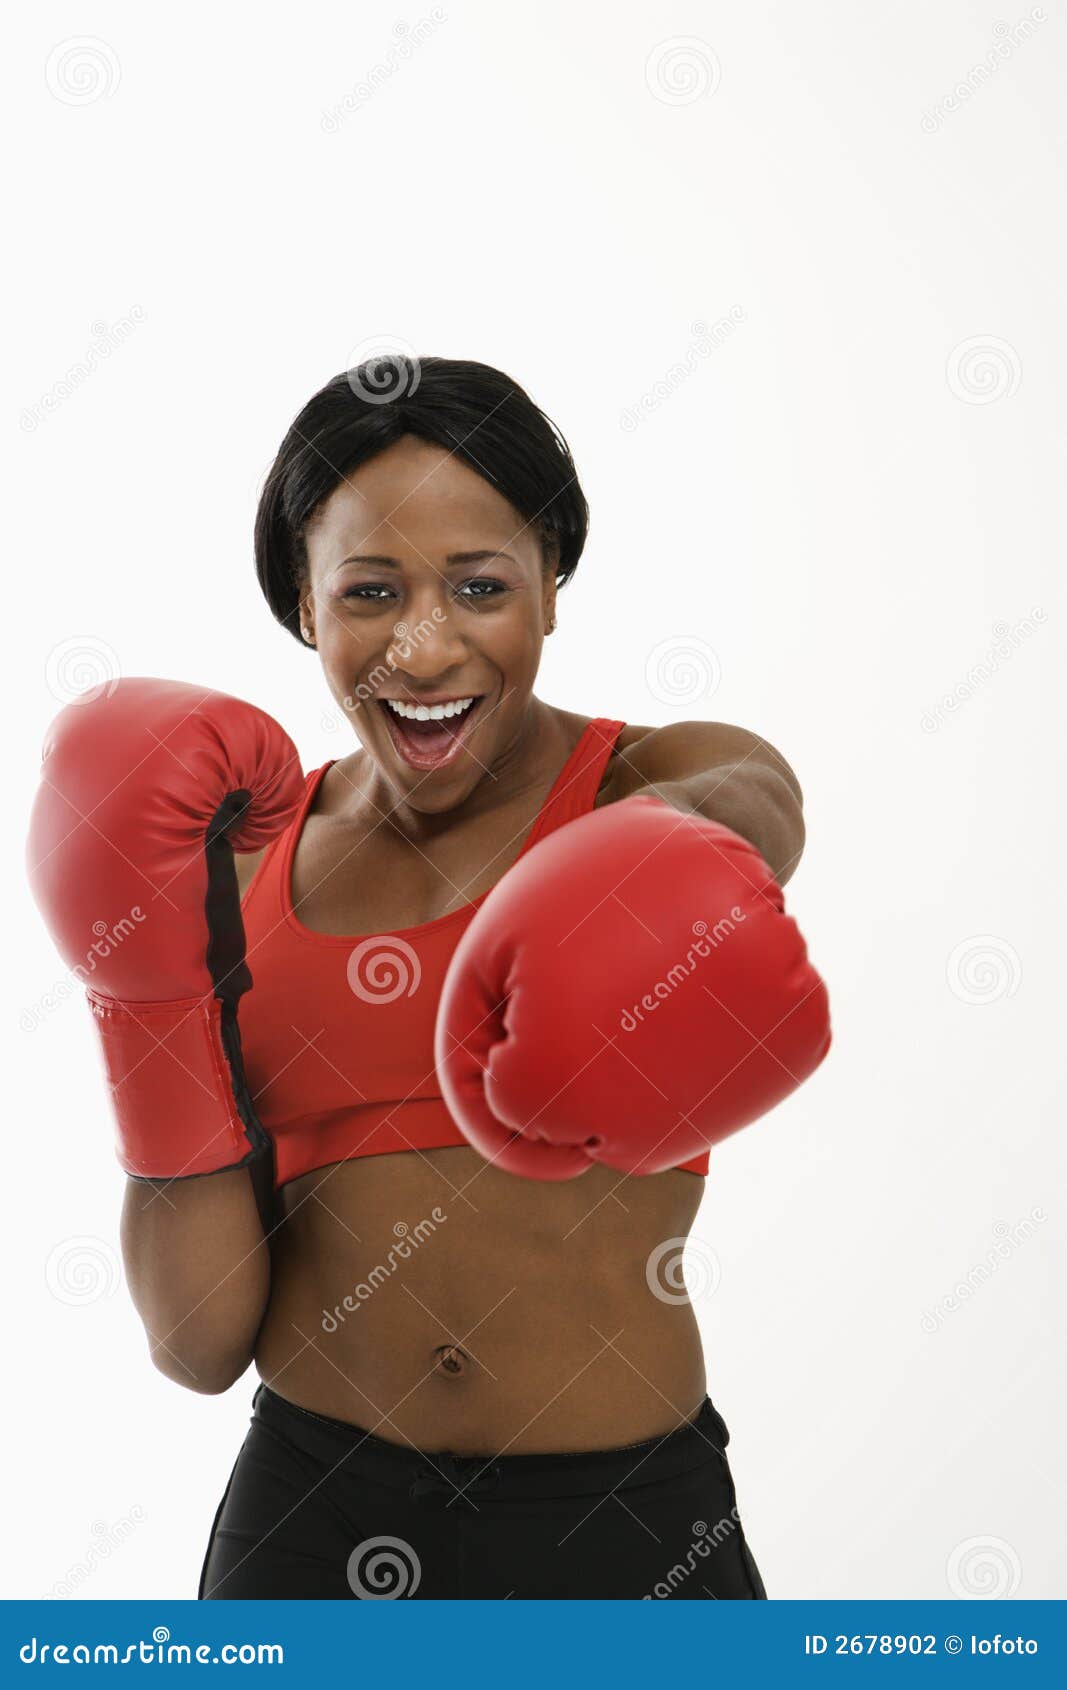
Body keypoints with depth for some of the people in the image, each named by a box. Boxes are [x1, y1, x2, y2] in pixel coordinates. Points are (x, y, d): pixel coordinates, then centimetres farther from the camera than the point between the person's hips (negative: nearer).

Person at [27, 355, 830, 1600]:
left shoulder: (656, 776, -4)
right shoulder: (239, 866, 0)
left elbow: (737, 804, -31)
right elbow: (203, 1343, -4)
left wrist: (659, 851, -53)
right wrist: (151, 989, -15)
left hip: (622, 1528, -1)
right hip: (310, 1516, 2)